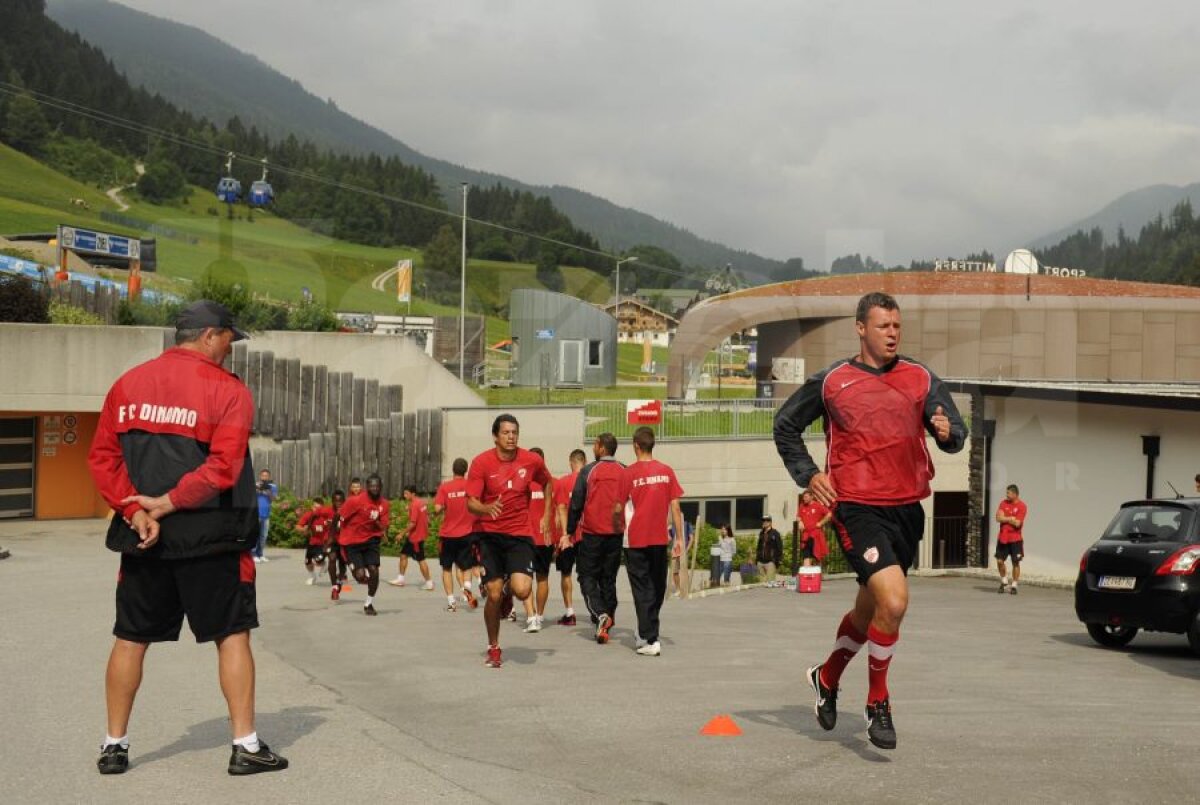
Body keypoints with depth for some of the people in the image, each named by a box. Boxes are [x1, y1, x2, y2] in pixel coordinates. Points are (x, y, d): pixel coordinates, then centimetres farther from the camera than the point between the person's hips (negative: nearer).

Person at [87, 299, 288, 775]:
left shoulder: (128, 384, 8)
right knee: (232, 634, 4)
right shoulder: (227, 390, -6)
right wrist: (168, 502, -13)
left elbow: (102, 458, 2)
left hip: (142, 537, 4)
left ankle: (115, 746, 17)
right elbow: (223, 466, -18)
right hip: (209, 538, -4)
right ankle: (245, 746, 3)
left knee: (131, 638, 12)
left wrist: (136, 511, -6)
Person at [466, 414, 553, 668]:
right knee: (494, 596, -4)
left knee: (522, 590, -18)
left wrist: (546, 516, 16)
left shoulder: (532, 461, -3)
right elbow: (471, 503, -11)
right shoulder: (481, 462, -8)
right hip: (491, 535, -1)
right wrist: (487, 509, -32)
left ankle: (508, 592, 22)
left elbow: (548, 483, 19)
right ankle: (493, 649, 19)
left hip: (520, 535, 1)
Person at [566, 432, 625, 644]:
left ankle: (600, 615, -19)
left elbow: (575, 504, -3)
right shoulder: (625, 473, 3)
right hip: (616, 533, 3)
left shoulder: (588, 471, -5)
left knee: (588, 577, 3)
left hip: (592, 533, -3)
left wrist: (570, 531, 6)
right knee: (609, 579, 13)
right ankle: (608, 619, 13)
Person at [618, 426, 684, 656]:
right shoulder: (666, 471, 1)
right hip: (660, 539, 3)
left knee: (643, 590, 0)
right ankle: (646, 635, 27)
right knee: (657, 588, 16)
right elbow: (675, 507, 1)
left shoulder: (629, 473, -7)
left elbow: (618, 508, -6)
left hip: (637, 540, -3)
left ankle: (650, 640, -8)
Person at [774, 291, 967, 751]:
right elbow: (785, 425, 13)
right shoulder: (831, 382, 1)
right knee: (893, 601, -21)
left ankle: (827, 678, 44)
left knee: (870, 609, 17)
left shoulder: (921, 379, 7)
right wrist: (807, 475, 3)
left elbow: (956, 434, 6)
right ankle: (877, 704, -3)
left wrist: (949, 433, -17)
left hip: (907, 508, 5)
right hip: (857, 509, -4)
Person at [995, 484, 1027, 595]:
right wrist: (1011, 518, -13)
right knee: (999, 561, 3)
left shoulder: (1022, 506, -9)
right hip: (1002, 538, 4)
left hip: (1015, 539, -4)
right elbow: (998, 518, -7)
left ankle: (1014, 586, 10)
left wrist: (1005, 518, -7)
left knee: (1015, 562, 1)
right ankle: (1004, 582, 23)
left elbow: (1017, 523, -18)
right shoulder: (1003, 503, 4)